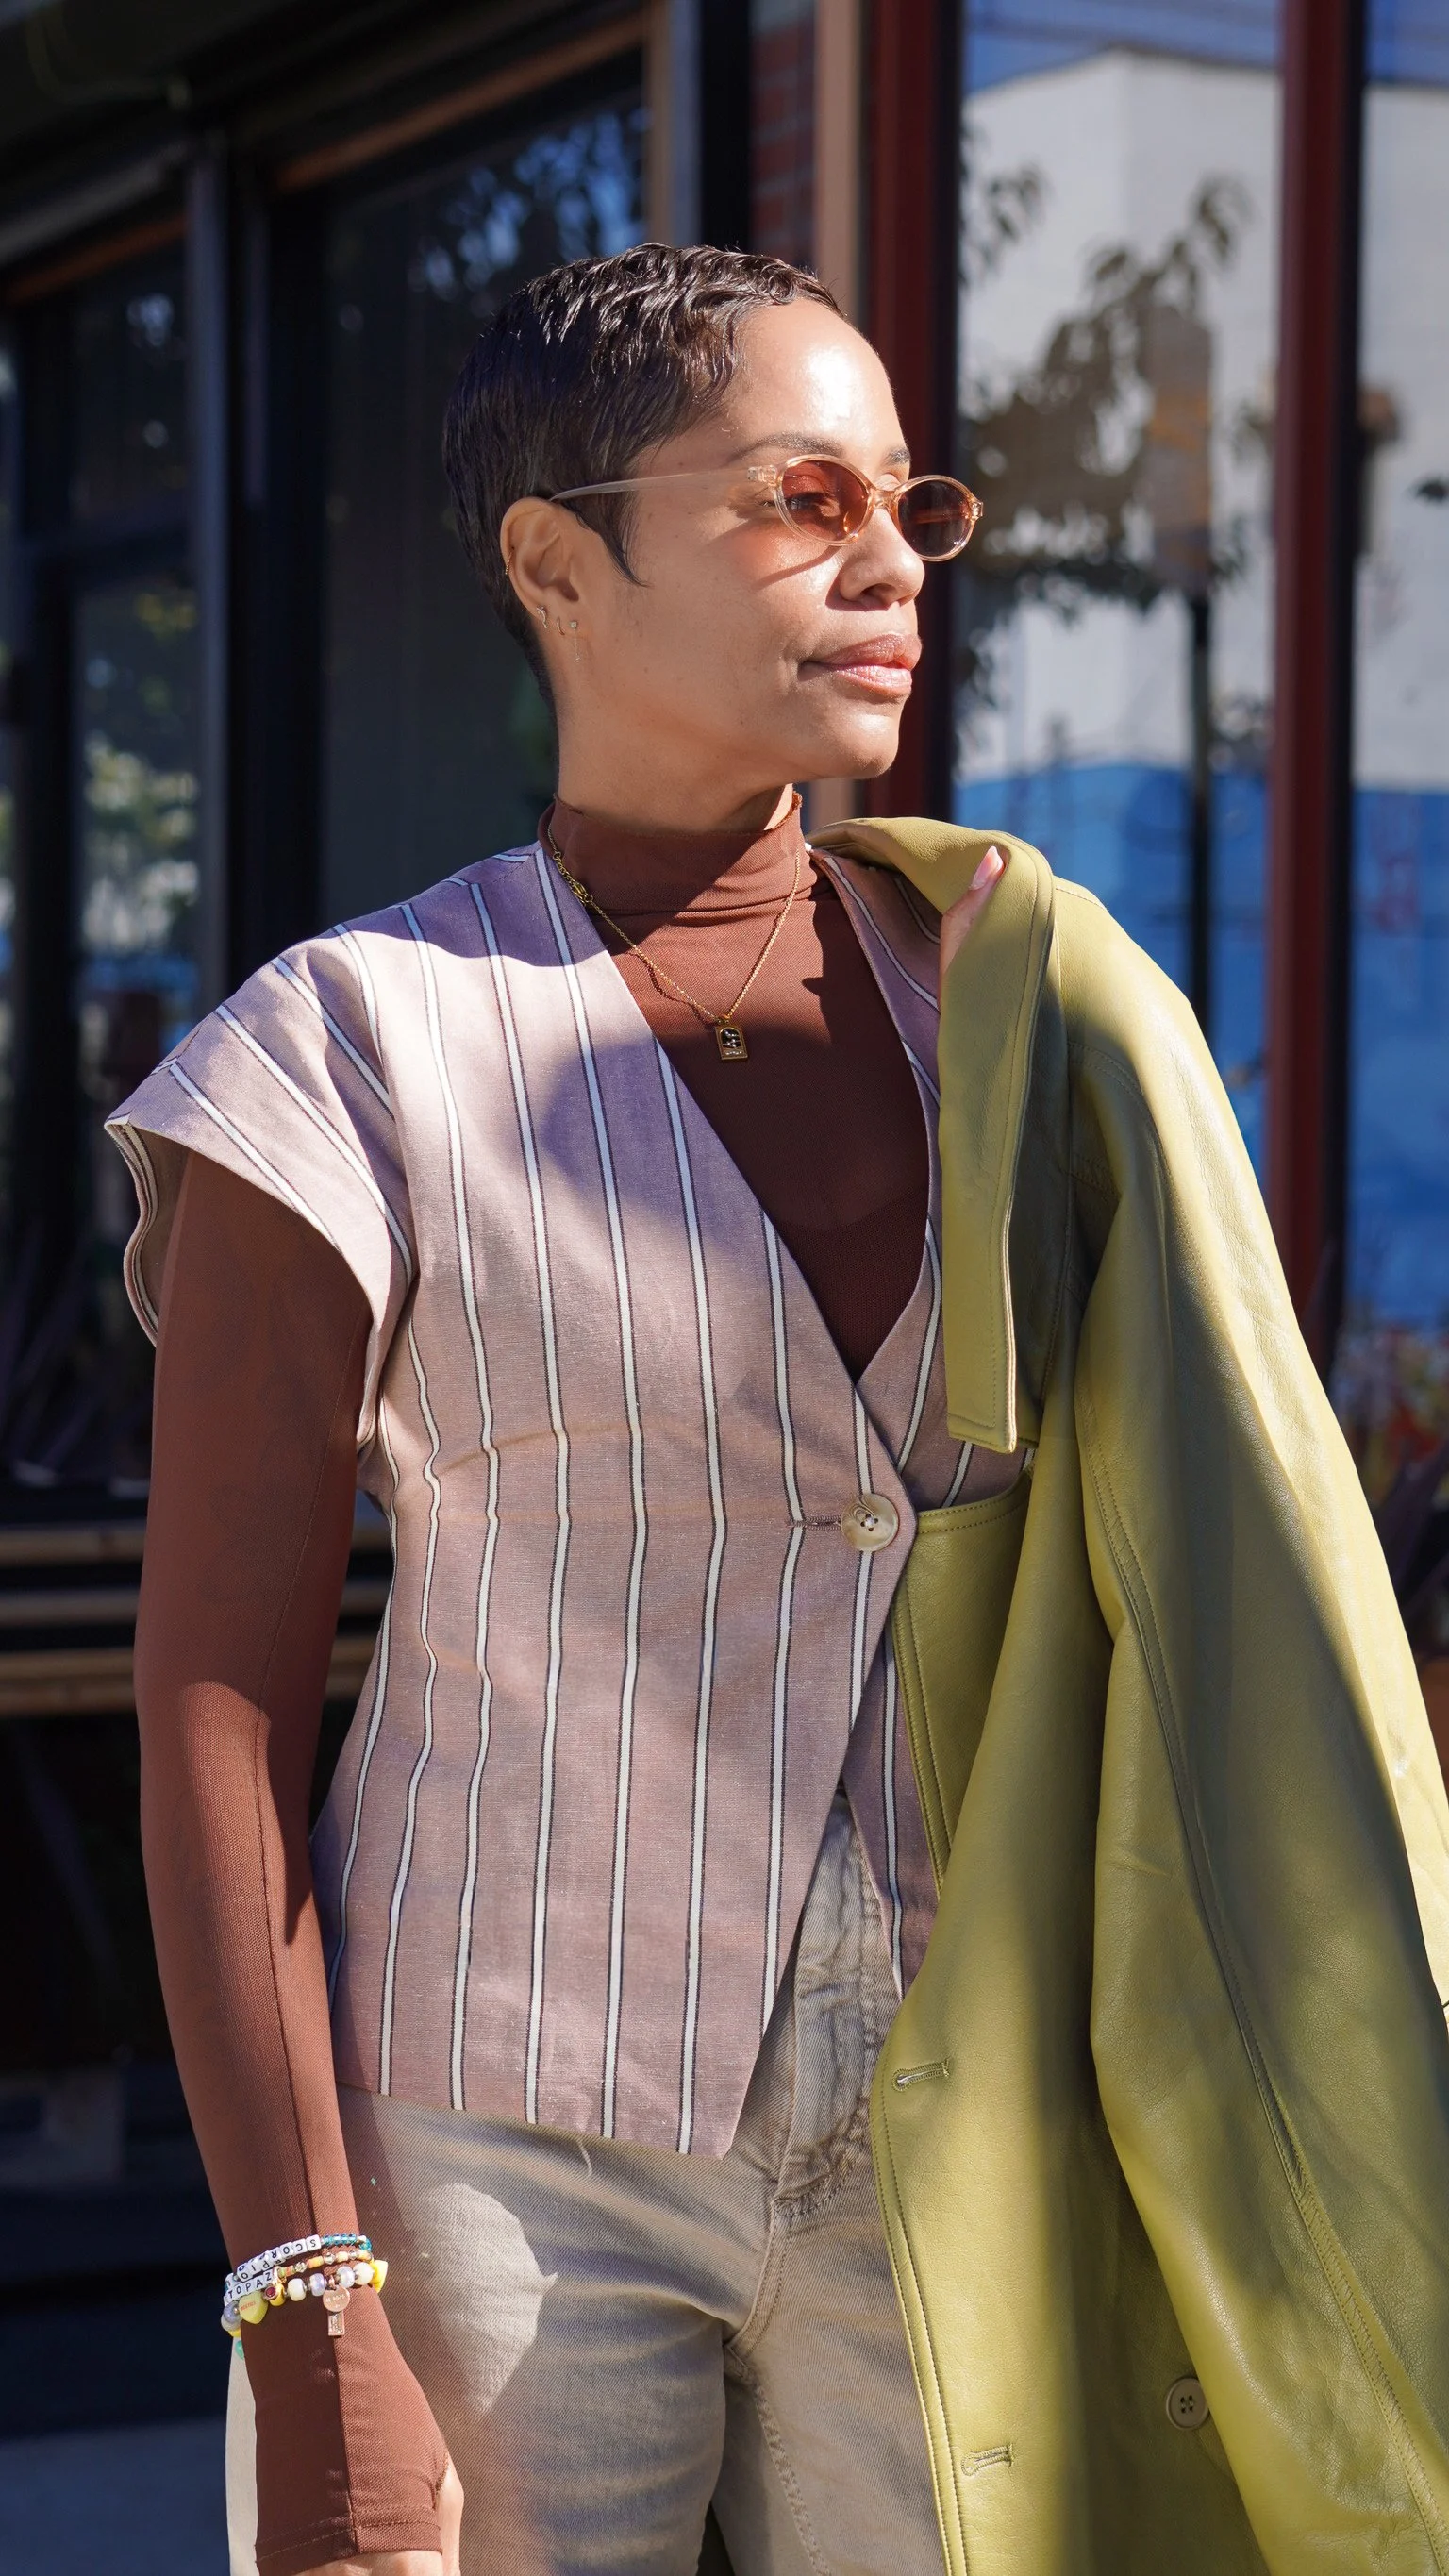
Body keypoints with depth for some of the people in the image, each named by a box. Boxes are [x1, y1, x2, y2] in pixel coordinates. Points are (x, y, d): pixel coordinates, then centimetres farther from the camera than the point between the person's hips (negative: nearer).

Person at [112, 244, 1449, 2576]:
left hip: (958, 2166, 3)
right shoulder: (358, 1057, -6)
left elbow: (1219, 1590, 4)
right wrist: (309, 2337, -12)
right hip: (509, 2155, -3)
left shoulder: (1024, 1007, 4)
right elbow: (221, 1706, -8)